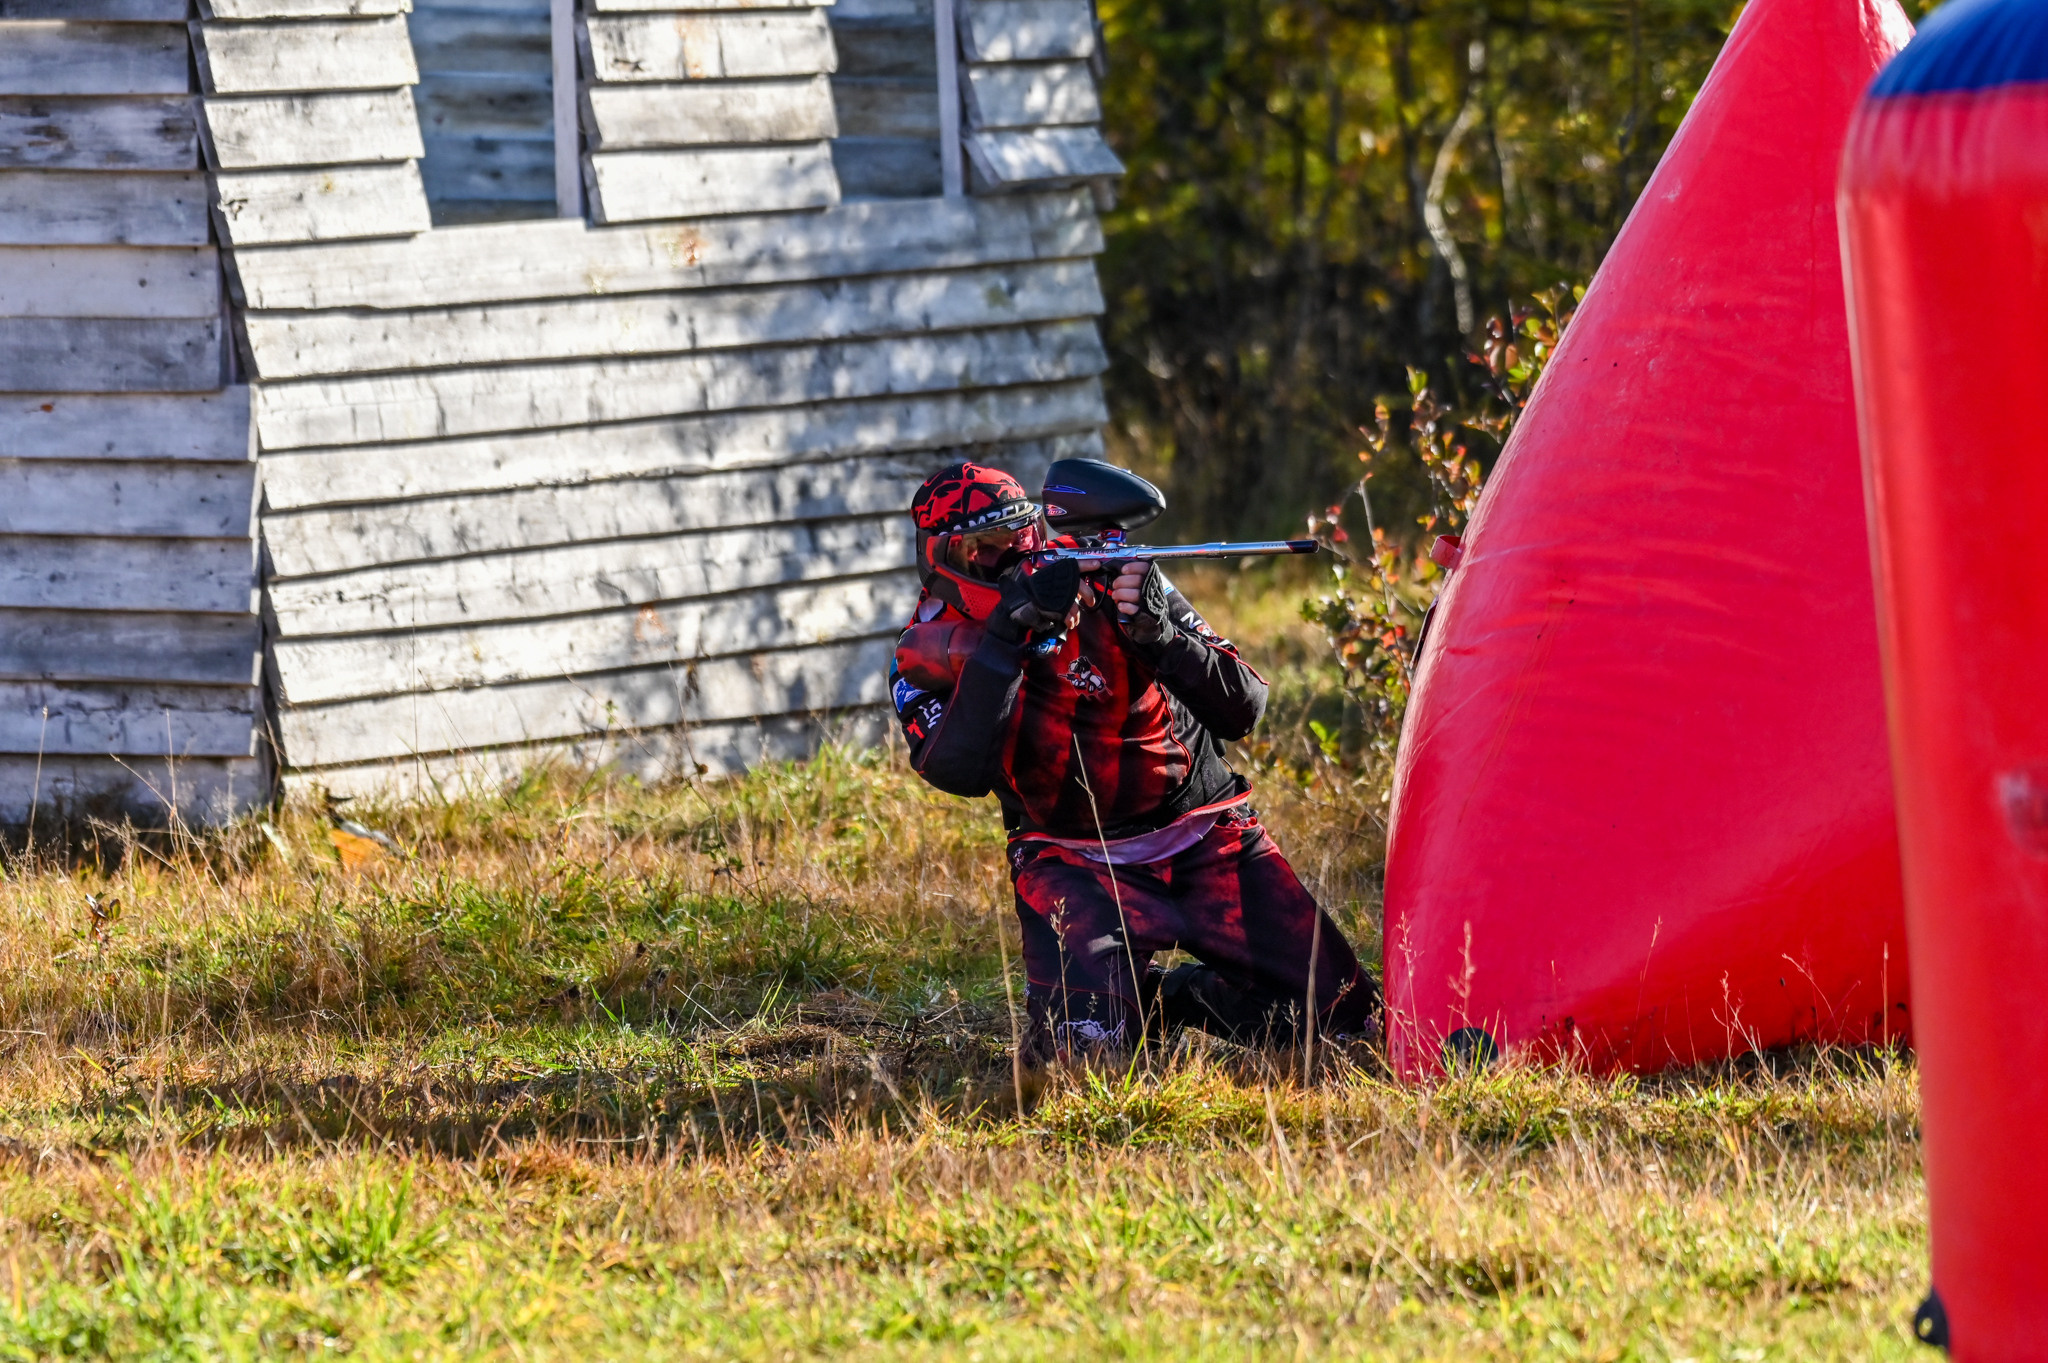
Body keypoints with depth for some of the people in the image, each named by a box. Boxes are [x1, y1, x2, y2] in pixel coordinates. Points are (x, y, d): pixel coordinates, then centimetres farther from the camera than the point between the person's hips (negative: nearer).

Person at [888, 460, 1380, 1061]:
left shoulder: (1114, 581, -6)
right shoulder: (928, 658, -7)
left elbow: (1243, 708, -9)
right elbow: (958, 771, -28)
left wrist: (1159, 633, -28)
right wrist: (1007, 631, -33)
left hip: (1205, 838, 2)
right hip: (1075, 865, -2)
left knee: (1341, 1008, -8)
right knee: (1081, 1039, -28)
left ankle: (1183, 995, 20)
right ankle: (1141, 1003, 9)